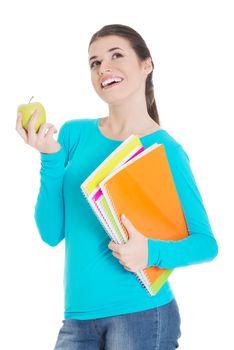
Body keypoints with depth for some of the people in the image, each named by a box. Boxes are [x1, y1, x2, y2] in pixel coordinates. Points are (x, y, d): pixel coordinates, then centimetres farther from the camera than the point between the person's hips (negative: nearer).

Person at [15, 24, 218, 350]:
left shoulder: (165, 150, -7)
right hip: (78, 317, 4)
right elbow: (52, 233, 0)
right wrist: (50, 157, -10)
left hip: (141, 313, -3)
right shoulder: (74, 134, 3)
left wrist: (151, 253, -22)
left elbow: (206, 243, -4)